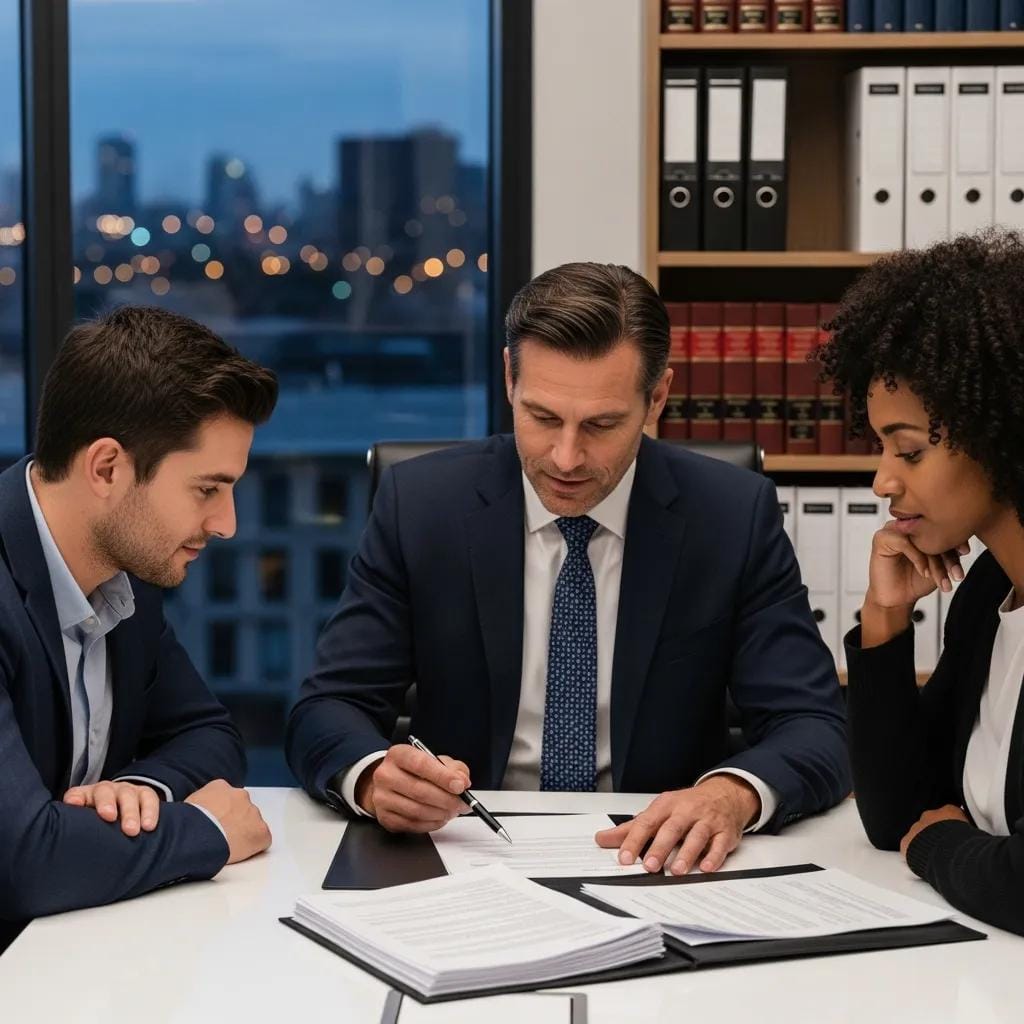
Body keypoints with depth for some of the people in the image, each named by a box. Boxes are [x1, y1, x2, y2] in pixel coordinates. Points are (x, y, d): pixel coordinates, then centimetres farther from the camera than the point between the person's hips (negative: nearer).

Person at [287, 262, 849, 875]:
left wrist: (734, 793, -31)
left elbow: (815, 730, -7)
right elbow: (327, 711, -4)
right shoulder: (420, 504, -4)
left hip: (658, 861, 0)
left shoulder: (736, 515, -5)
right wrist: (375, 777, -29)